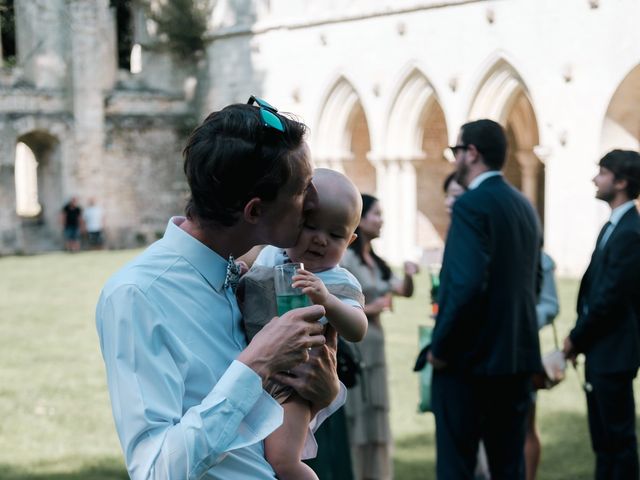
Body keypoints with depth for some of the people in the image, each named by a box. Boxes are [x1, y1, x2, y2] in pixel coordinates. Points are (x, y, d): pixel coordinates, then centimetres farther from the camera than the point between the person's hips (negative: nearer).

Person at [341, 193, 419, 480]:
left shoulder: (376, 263, 13)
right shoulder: (344, 258, -11)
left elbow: (405, 292, 12)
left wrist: (408, 276, -8)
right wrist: (366, 309, -15)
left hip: (373, 346, 8)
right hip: (350, 346, -8)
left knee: (374, 419, 11)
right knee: (354, 419, -4)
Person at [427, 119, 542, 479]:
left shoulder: (471, 205, -14)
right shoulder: (524, 205, 12)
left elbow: (467, 285, -23)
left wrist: (441, 347, -14)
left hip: (471, 358, -8)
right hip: (517, 355, 8)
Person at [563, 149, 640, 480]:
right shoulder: (613, 227, 13)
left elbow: (611, 297, -20)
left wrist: (577, 338, -9)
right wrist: (579, 336, 7)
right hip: (599, 350, 10)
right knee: (602, 436, 15)